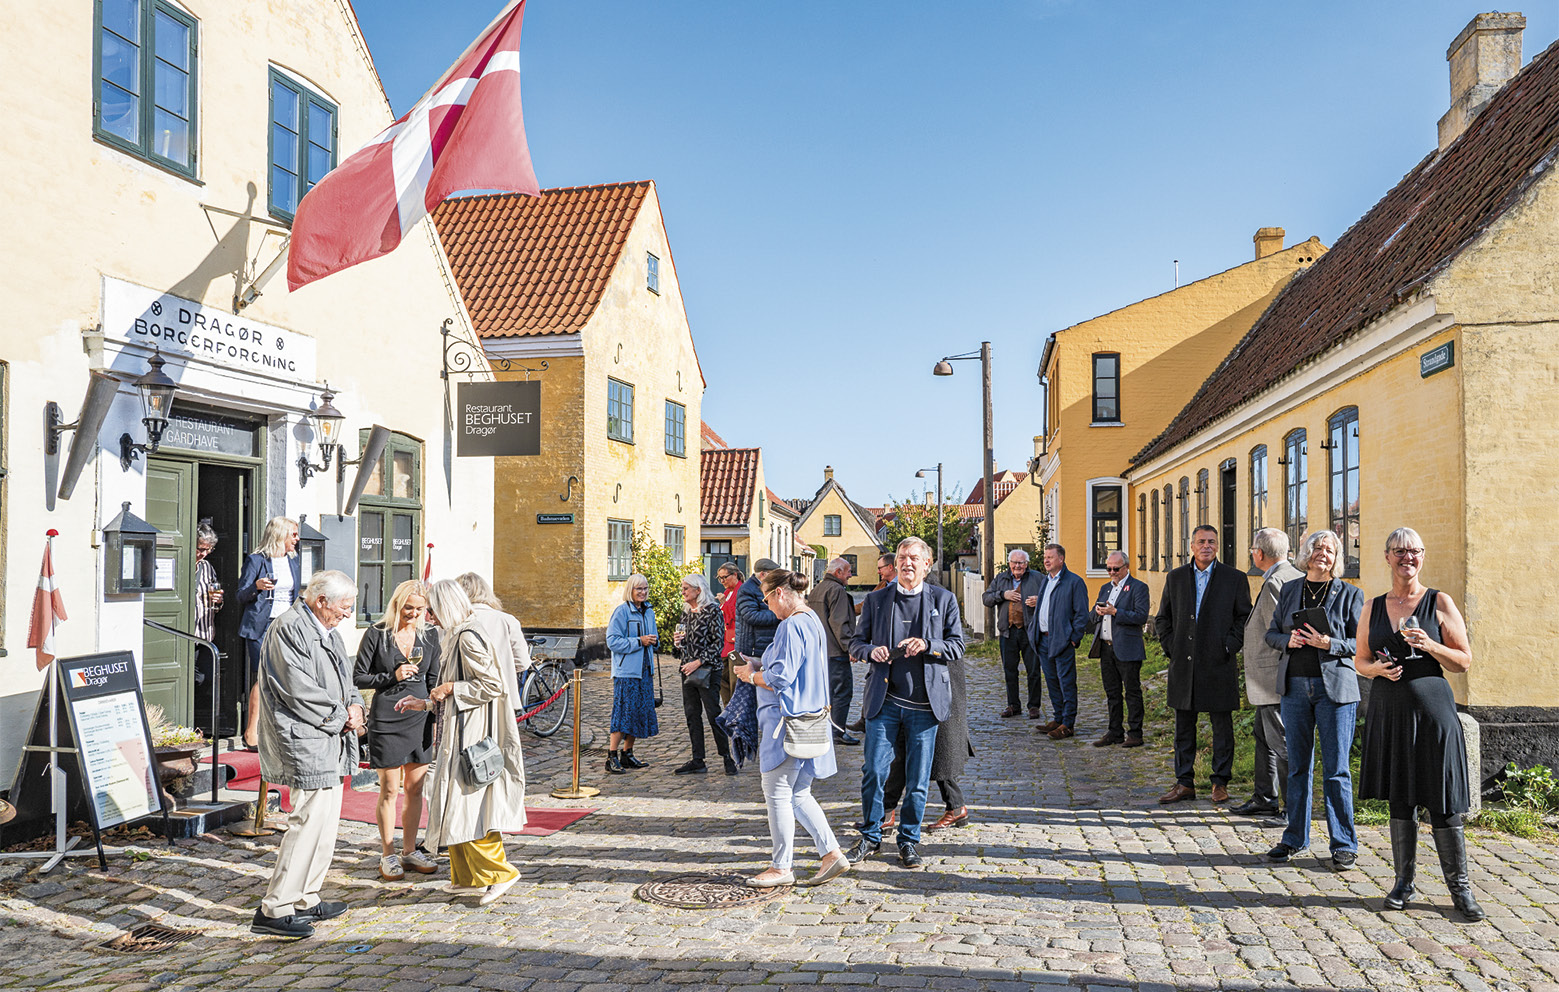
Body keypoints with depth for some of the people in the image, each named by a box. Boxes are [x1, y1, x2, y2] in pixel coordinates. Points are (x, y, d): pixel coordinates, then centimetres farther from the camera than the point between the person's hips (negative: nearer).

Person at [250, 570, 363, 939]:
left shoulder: (327, 631, 18)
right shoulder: (288, 629, -14)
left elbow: (343, 680, 23)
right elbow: (299, 690, -21)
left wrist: (354, 704, 2)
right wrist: (342, 717, -12)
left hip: (329, 742, 11)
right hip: (305, 743, -10)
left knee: (326, 822, 14)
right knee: (310, 820, -12)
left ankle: (306, 899, 25)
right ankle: (274, 909, -4)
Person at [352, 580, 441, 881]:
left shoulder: (430, 635, 8)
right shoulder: (376, 634, -4)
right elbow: (358, 678, -2)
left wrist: (438, 714, 10)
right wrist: (392, 677, -14)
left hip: (420, 718, 4)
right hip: (386, 718, -4)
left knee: (415, 789, 9)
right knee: (390, 790, 1)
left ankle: (410, 851, 21)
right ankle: (387, 856, 13)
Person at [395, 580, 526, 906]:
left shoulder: (468, 637, -16)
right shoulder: (455, 637, 16)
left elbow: (493, 685, -21)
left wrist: (451, 688, -14)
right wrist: (426, 704, 19)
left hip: (472, 736, -10)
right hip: (461, 733, 10)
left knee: (467, 804, -9)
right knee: (457, 803, 13)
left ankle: (499, 872, -2)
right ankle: (468, 875, 21)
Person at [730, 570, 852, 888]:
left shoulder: (791, 626, -18)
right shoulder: (812, 621, 14)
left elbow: (780, 677, -22)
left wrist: (752, 675, -4)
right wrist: (760, 666, 17)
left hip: (787, 721, -10)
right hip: (808, 716, 10)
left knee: (777, 793, 2)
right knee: (798, 795, 15)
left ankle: (781, 867, 11)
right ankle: (832, 853, 14)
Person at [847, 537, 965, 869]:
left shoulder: (944, 600, 5)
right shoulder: (876, 599, 7)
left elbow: (958, 647, 3)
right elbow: (856, 643, 12)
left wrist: (926, 645, -15)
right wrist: (871, 651, -11)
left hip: (925, 702, 0)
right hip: (884, 700, 0)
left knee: (917, 779, 6)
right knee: (873, 770, -1)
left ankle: (908, 841, 23)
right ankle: (870, 836, 19)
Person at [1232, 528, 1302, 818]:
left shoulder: (1274, 582, -18)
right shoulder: (1297, 577, 13)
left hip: (1275, 679, -11)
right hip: (1274, 682, 11)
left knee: (1282, 743, -3)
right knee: (1264, 736, 18)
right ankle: (1265, 800, 26)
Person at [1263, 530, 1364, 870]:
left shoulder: (1349, 594, 2)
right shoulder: (1289, 590, 11)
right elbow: (1271, 633, 14)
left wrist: (1329, 643, -17)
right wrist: (1288, 640, -7)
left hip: (1334, 687, -3)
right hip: (1295, 685, 3)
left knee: (1336, 769, -1)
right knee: (1297, 765, 9)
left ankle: (1344, 845, 10)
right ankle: (1295, 838, 20)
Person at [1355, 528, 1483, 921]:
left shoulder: (1440, 603, 0)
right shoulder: (1373, 607, 9)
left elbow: (1464, 661, 0)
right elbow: (1361, 660, 14)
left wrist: (1430, 646, -16)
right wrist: (1379, 668, -7)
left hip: (1431, 709, -3)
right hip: (1389, 711, 3)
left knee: (1443, 803, -2)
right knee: (1399, 798, 10)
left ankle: (1460, 888, 11)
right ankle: (1404, 881, 21)